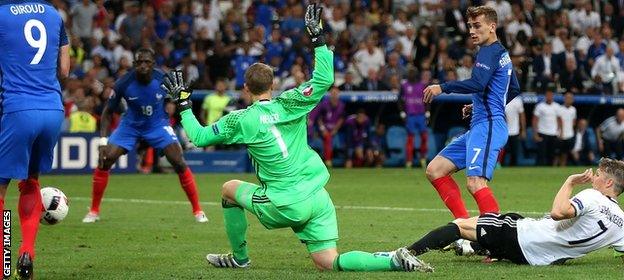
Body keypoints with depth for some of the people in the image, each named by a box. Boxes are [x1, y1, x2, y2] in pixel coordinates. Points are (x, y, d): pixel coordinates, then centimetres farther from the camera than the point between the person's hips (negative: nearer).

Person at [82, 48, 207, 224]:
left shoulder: (163, 80, -24)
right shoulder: (124, 84, -24)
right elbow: (108, 112, -12)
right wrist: (103, 142, -21)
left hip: (158, 124, 0)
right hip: (131, 125, 1)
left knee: (179, 164, -14)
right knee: (104, 161, -13)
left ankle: (197, 211, 0)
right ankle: (93, 211, 2)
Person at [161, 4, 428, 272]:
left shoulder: (241, 120, -4)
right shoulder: (289, 104, 1)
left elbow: (199, 137, 3)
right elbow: (325, 80, -1)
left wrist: (183, 104, 14)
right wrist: (318, 38, 3)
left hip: (285, 205, -3)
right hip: (318, 198, 4)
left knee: (229, 189, 23)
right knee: (329, 263, 6)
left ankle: (239, 257, 31)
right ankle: (394, 260, -17)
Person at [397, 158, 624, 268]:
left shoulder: (592, 197, -19)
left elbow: (558, 212, -33)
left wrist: (570, 182, -19)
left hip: (521, 239, -7)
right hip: (535, 257, 7)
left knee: (460, 225, 1)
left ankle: (408, 253, -8)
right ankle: (472, 248, 60)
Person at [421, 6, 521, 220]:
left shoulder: (490, 51, -8)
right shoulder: (502, 53, 23)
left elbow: (477, 84, -23)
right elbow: (514, 89, 33)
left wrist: (442, 88, -16)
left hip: (488, 125, -11)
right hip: (479, 127, 11)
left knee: (475, 183, -26)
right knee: (434, 170, 8)